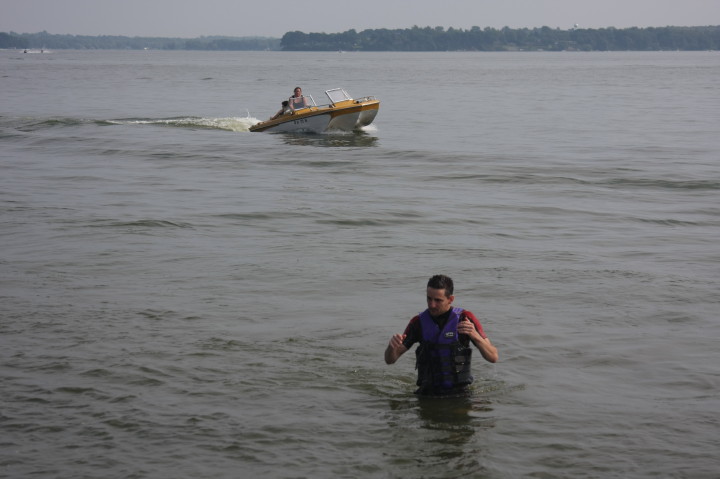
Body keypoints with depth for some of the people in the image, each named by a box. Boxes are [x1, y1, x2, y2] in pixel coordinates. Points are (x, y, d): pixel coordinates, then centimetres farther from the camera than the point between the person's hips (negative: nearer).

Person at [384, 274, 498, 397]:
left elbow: (493, 357, -5)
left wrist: (475, 335, -24)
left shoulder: (465, 319, -4)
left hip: (458, 392, -1)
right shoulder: (419, 322, 2)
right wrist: (392, 345, -20)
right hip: (427, 393, 1)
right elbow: (390, 359, 4)